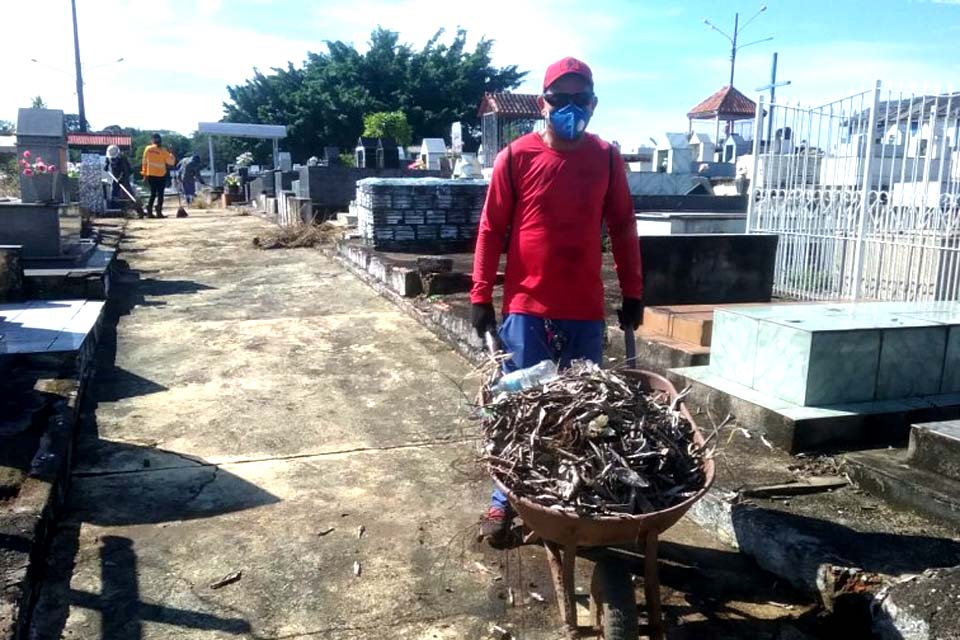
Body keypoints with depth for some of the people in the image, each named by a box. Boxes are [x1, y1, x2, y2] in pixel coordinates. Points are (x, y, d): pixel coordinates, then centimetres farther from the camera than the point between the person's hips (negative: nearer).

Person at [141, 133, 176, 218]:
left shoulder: (148, 149, -1)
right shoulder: (163, 151, -9)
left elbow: (144, 162, 4)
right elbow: (171, 162, -6)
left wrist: (144, 173, 14)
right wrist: (171, 155, 12)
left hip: (150, 175, 3)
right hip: (161, 175, -3)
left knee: (153, 193, 14)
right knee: (160, 193, 2)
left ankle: (149, 210, 7)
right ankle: (159, 212, -5)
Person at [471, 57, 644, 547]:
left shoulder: (607, 158, 4)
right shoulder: (515, 157, -2)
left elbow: (623, 228, 9)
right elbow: (491, 230, 0)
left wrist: (632, 293, 8)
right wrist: (481, 297, -3)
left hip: (586, 310, 2)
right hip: (526, 307, -2)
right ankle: (504, 503, 19)